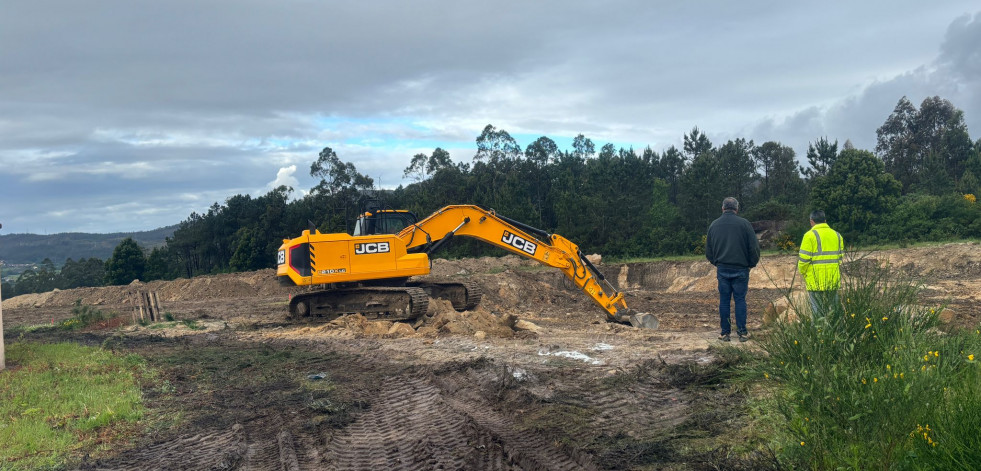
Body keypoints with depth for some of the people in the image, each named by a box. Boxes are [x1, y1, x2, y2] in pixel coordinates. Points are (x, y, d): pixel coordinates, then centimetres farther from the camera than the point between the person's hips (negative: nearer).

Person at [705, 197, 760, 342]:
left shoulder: (714, 225, 6)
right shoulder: (744, 224, -5)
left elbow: (708, 250, 13)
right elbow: (754, 247, -5)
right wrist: (751, 264, 10)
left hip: (722, 269, 2)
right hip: (740, 269, -2)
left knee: (724, 300, 6)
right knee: (740, 300, 3)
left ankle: (725, 332, 8)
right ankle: (742, 332, 4)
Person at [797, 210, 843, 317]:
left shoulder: (810, 235, -8)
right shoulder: (837, 235, 11)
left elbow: (804, 259, -12)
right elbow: (841, 257, 12)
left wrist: (802, 272, 5)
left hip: (816, 281, -5)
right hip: (833, 280, 5)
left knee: (818, 313, -1)